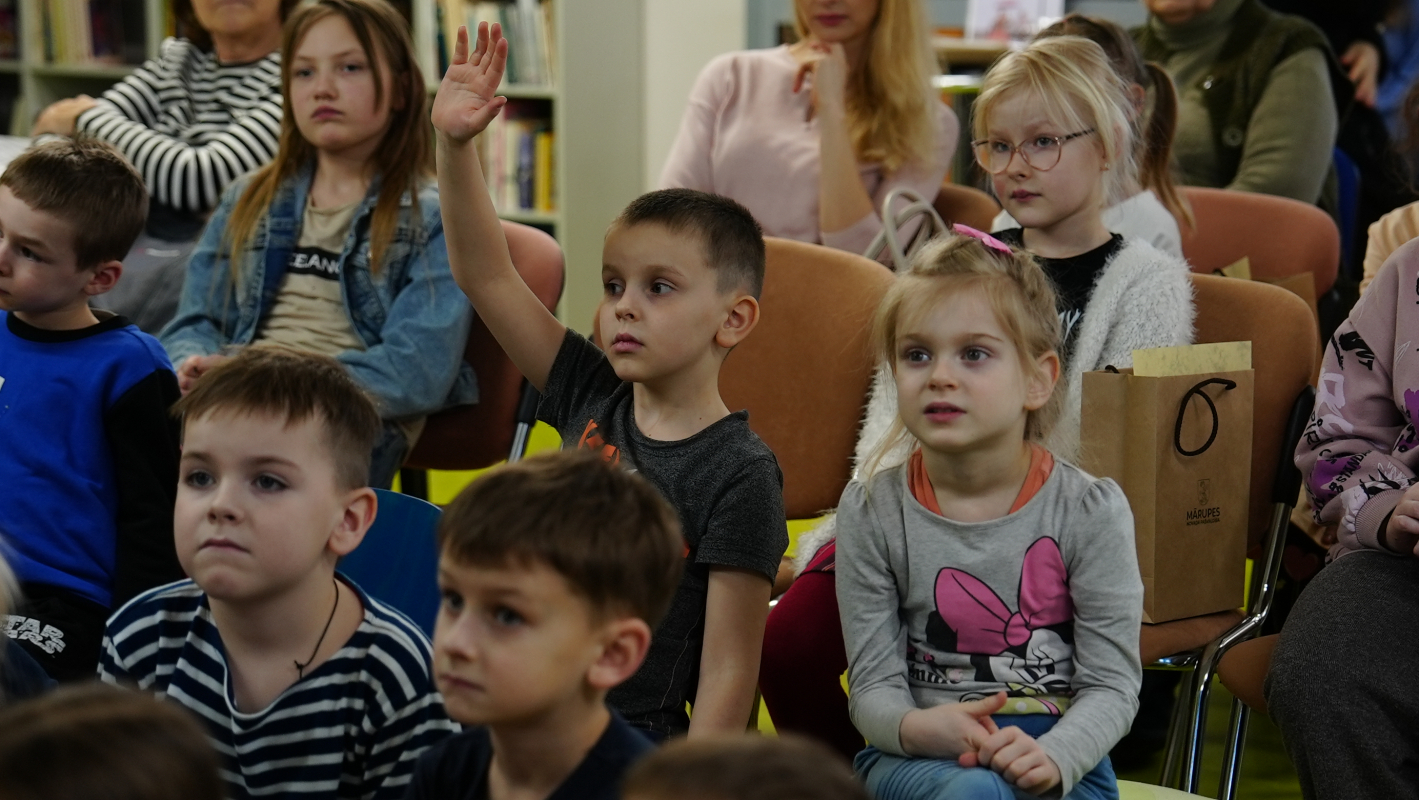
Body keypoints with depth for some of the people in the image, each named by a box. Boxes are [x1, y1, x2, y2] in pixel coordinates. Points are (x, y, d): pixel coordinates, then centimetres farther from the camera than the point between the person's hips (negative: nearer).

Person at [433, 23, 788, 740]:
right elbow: (486, 278, 5)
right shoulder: (592, 400, 7)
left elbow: (727, 672, -11)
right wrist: (454, 143, -4)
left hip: (635, 743, -6)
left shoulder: (740, 473, -10)